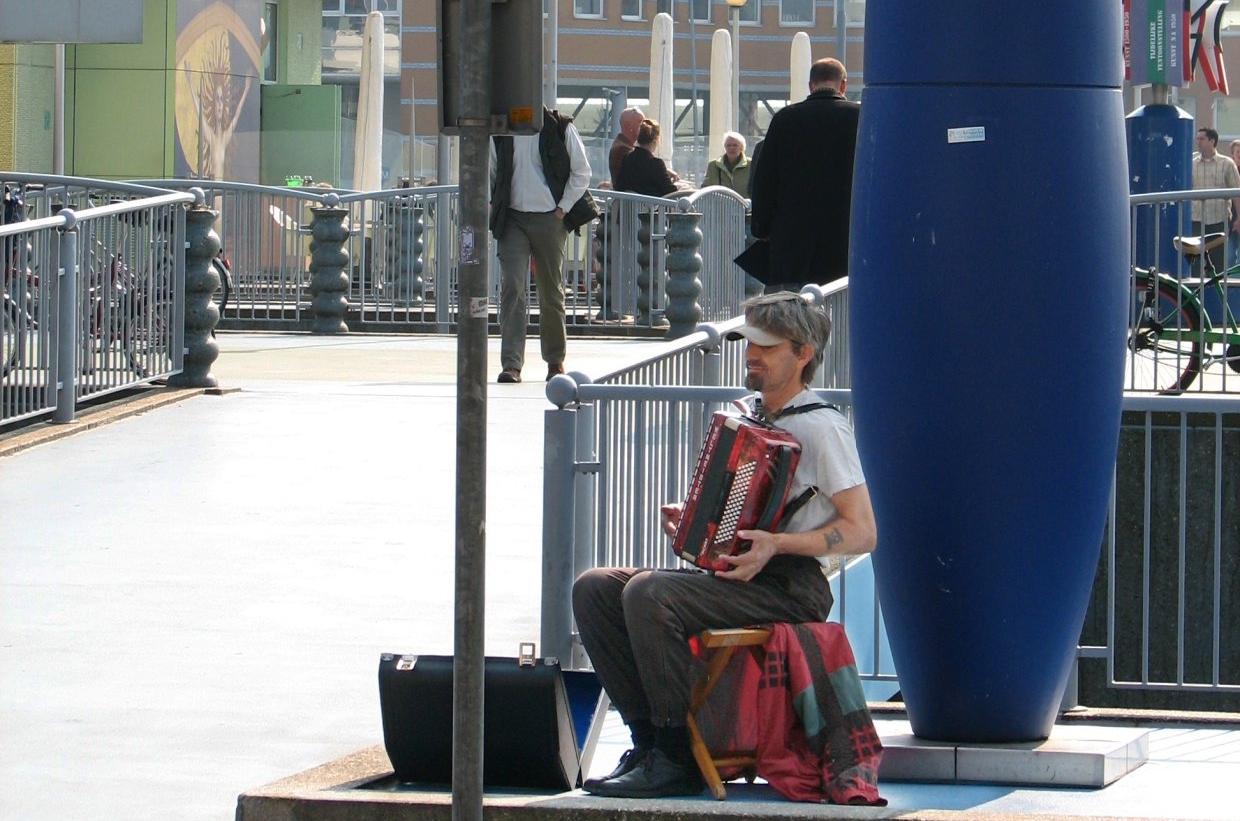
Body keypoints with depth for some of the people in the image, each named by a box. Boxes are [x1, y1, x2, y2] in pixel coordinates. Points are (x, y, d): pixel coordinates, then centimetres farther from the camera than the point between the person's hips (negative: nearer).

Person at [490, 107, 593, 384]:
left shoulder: (561, 129, -2)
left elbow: (581, 172, 3)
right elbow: (490, 172, 18)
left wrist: (563, 208, -4)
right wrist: (491, 204, 4)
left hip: (549, 219, -1)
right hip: (512, 219, 1)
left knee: (551, 292, 8)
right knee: (512, 286, -12)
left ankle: (555, 360, 25)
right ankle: (511, 364, -17)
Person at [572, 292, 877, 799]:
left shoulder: (821, 427, -8)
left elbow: (862, 533, -13)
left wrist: (776, 543, -24)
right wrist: (688, 518, 9)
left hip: (790, 588, -9)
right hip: (733, 575, 9)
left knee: (648, 595, -30)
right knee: (594, 588, -4)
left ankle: (678, 757, -24)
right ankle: (647, 738, -5)